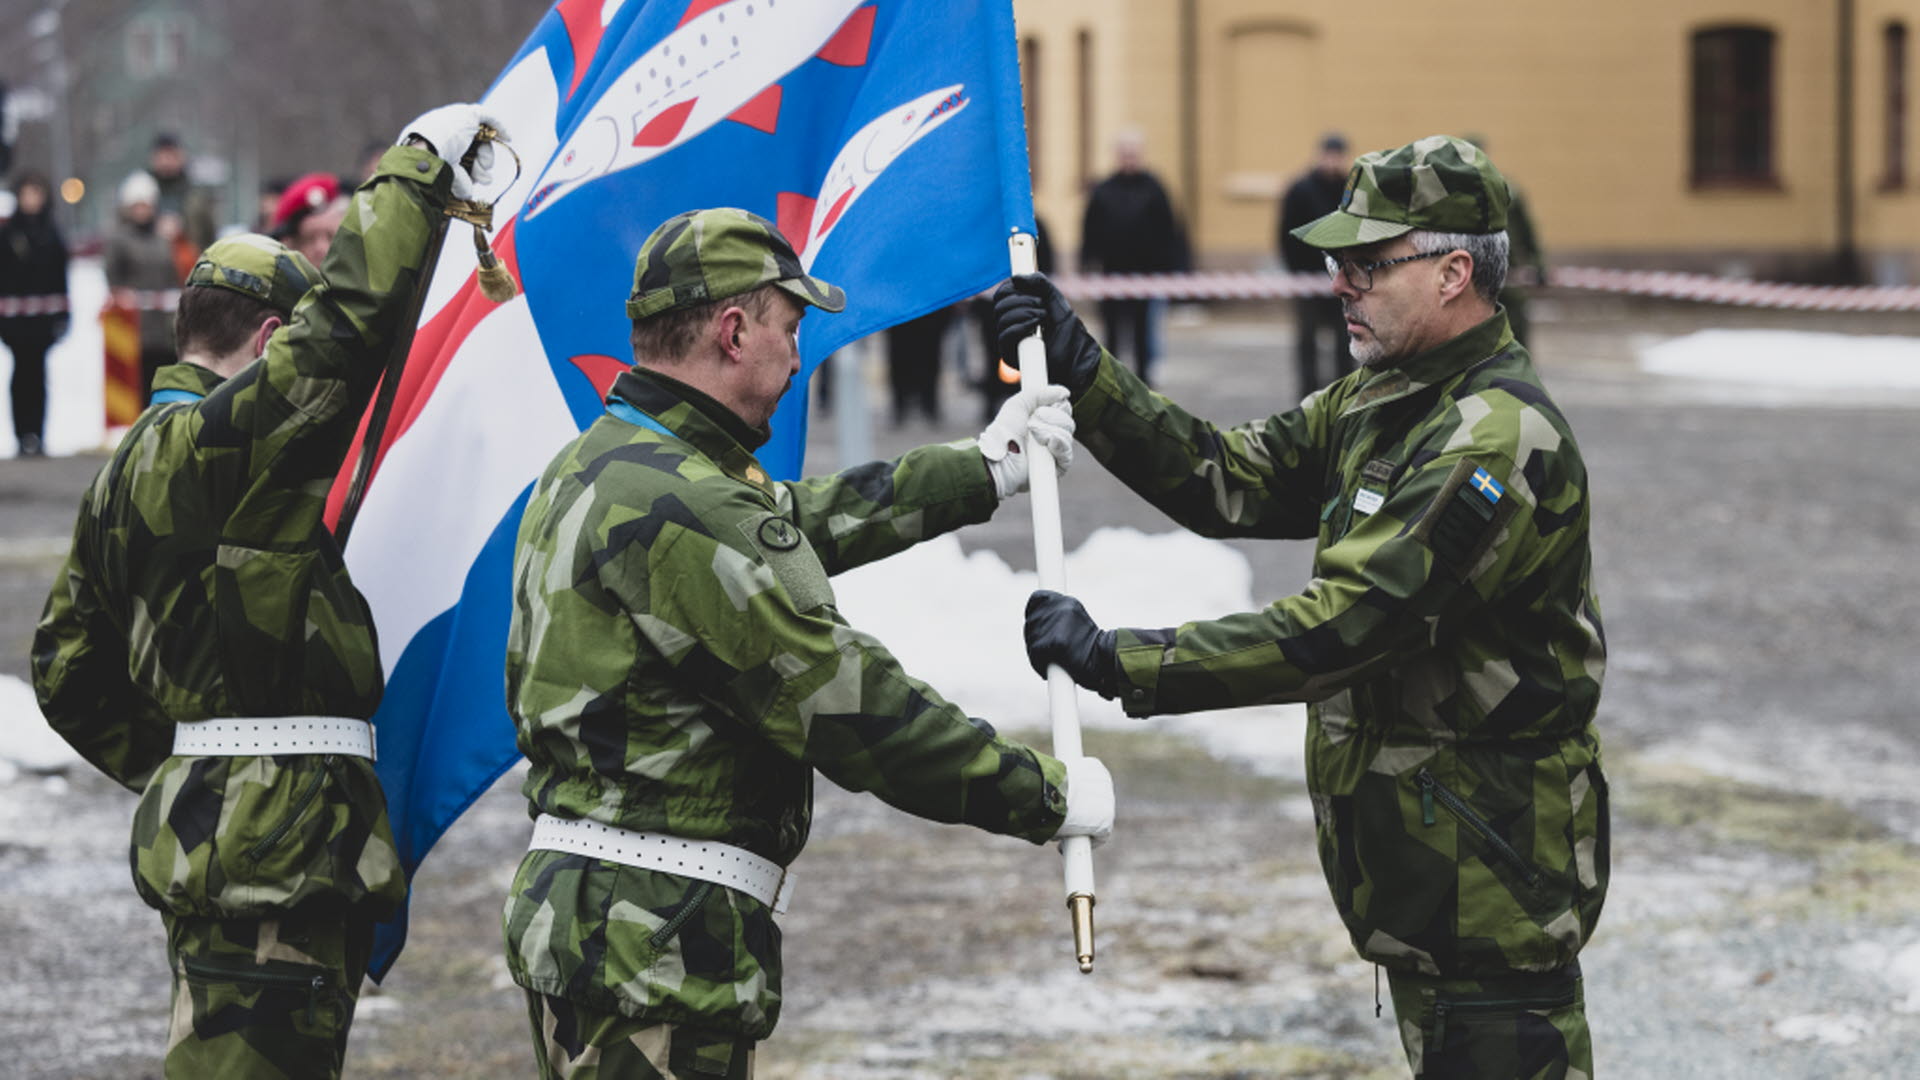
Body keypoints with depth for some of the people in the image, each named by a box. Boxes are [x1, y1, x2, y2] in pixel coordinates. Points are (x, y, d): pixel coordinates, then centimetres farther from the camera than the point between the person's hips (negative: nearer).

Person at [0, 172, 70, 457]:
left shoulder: (50, 232, 9)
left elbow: (60, 274, 10)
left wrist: (62, 315, 5)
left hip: (44, 315, 2)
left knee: (36, 372, 4)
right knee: (24, 371, -4)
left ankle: (36, 436, 7)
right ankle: (25, 436, -1)